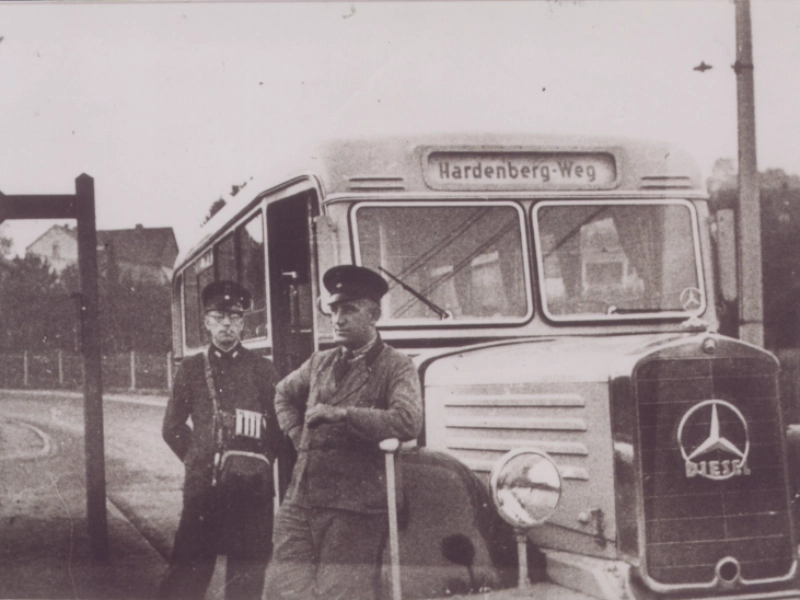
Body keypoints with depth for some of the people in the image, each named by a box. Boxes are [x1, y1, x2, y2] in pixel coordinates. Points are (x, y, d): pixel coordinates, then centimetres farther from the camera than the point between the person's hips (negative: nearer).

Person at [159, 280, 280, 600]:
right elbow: (172, 427, 14)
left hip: (252, 488, 0)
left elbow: (280, 427, 7)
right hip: (202, 487, 0)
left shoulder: (262, 369, 5)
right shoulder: (191, 368, 8)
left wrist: (260, 459, -3)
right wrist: (197, 459, 7)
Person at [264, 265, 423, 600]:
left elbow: (409, 422, -21)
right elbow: (284, 394, 35)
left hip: (355, 513, -5)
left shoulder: (395, 367, -3)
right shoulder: (320, 363, 16)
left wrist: (342, 414, -21)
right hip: (299, 505, 6)